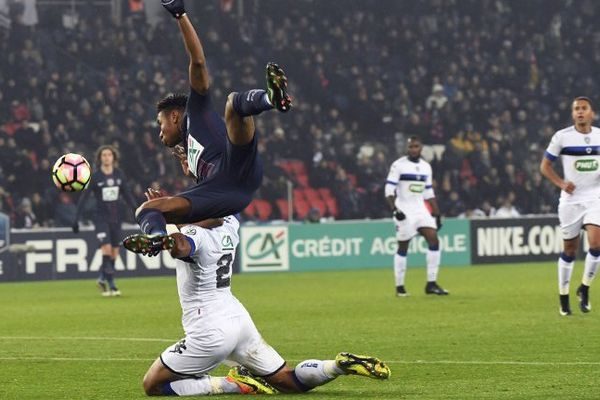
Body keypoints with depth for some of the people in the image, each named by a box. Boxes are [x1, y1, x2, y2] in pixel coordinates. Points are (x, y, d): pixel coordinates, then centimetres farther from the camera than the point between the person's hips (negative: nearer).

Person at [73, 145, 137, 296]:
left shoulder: (119, 175, 4)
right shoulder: (94, 176, -6)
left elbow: (127, 195, 12)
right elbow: (84, 197, -5)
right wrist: (76, 218, -10)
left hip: (116, 218, 4)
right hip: (101, 217, -4)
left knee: (115, 252, 4)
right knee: (107, 248, -19)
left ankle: (103, 279, 21)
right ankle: (110, 284, -13)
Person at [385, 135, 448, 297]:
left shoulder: (426, 167, 11)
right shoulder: (398, 165, -7)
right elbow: (389, 190, -11)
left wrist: (437, 214, 14)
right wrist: (395, 210, -23)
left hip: (421, 211, 5)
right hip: (404, 211, -5)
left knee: (434, 241, -7)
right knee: (403, 247, -1)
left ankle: (431, 284, -4)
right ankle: (399, 287, 9)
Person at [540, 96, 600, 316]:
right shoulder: (562, 136, -4)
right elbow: (545, 165, 3)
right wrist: (561, 183, -12)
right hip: (571, 199, -1)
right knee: (569, 249, 4)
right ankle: (563, 297, 18)